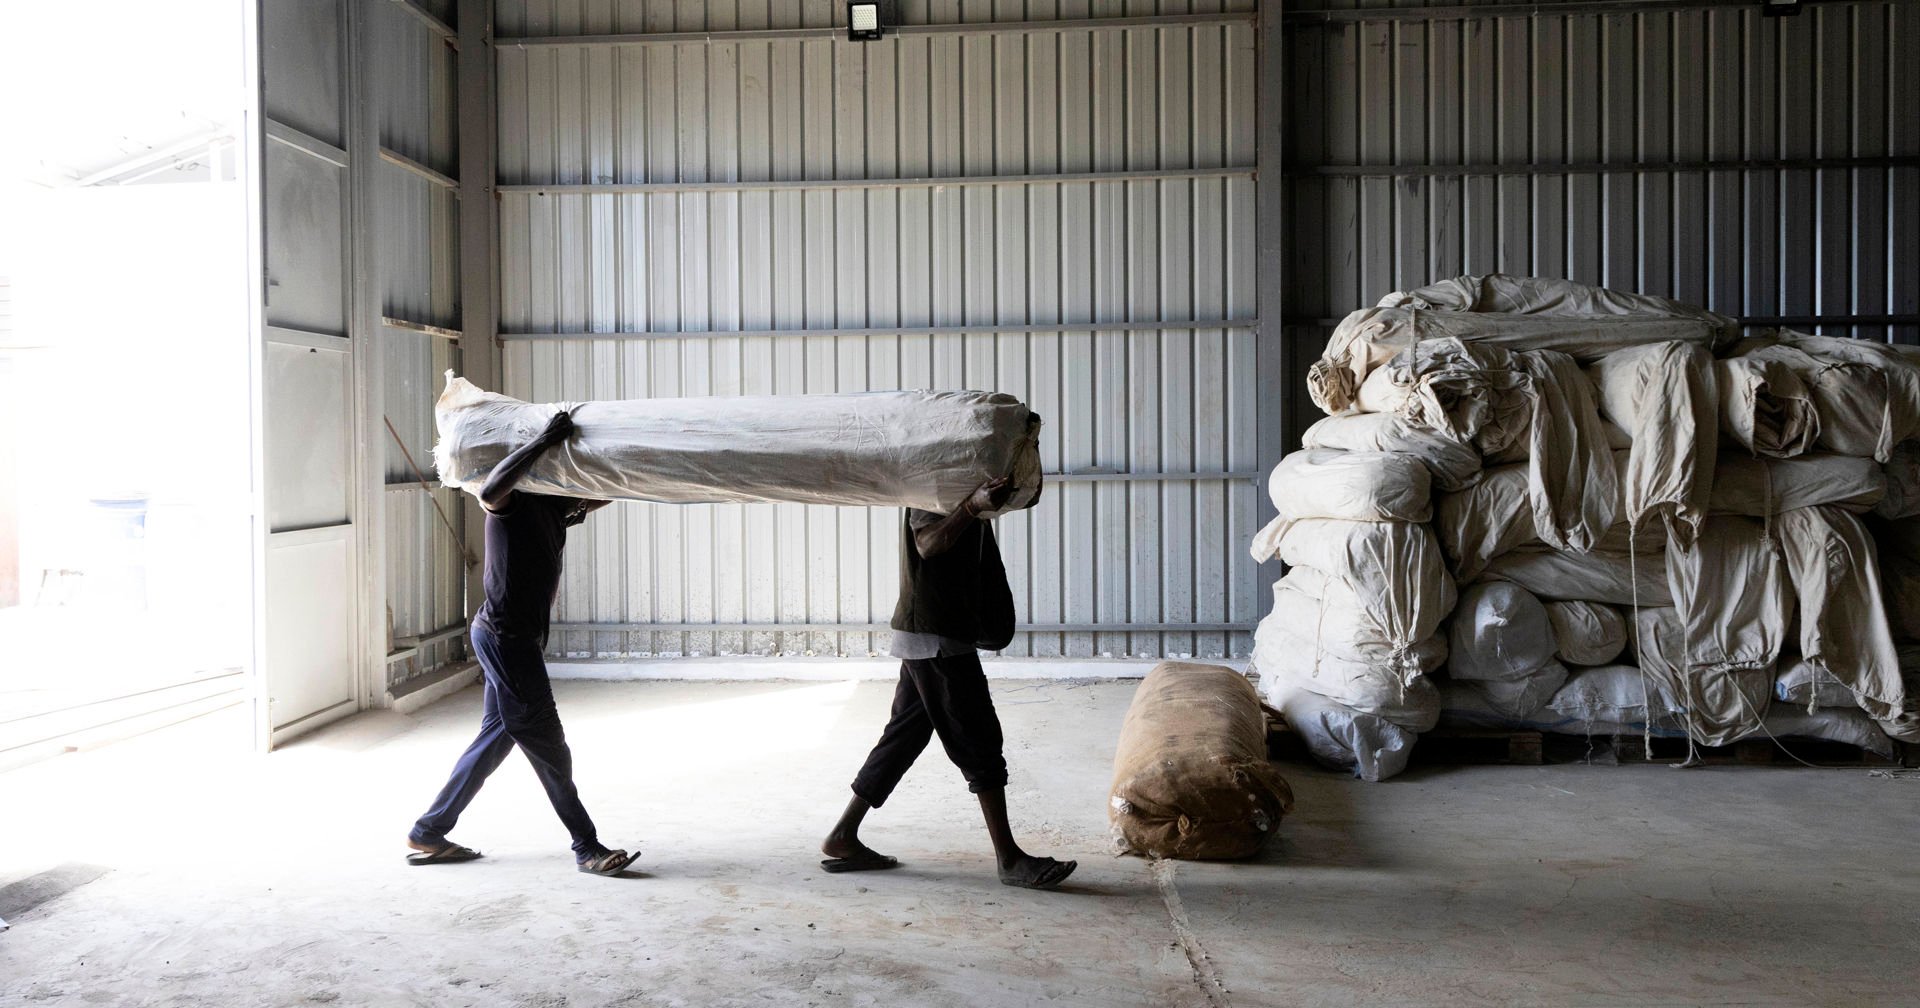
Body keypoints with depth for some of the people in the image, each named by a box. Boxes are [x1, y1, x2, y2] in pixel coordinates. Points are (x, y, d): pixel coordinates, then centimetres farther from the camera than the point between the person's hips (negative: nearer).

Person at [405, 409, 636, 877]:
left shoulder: (554, 508, 14)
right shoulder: (511, 500, -11)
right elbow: (489, 491, -34)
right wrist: (543, 440, -32)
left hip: (520, 637, 10)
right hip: (504, 634, -10)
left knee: (497, 736, 14)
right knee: (546, 744, -3)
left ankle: (428, 833, 23)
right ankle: (586, 847, 4)